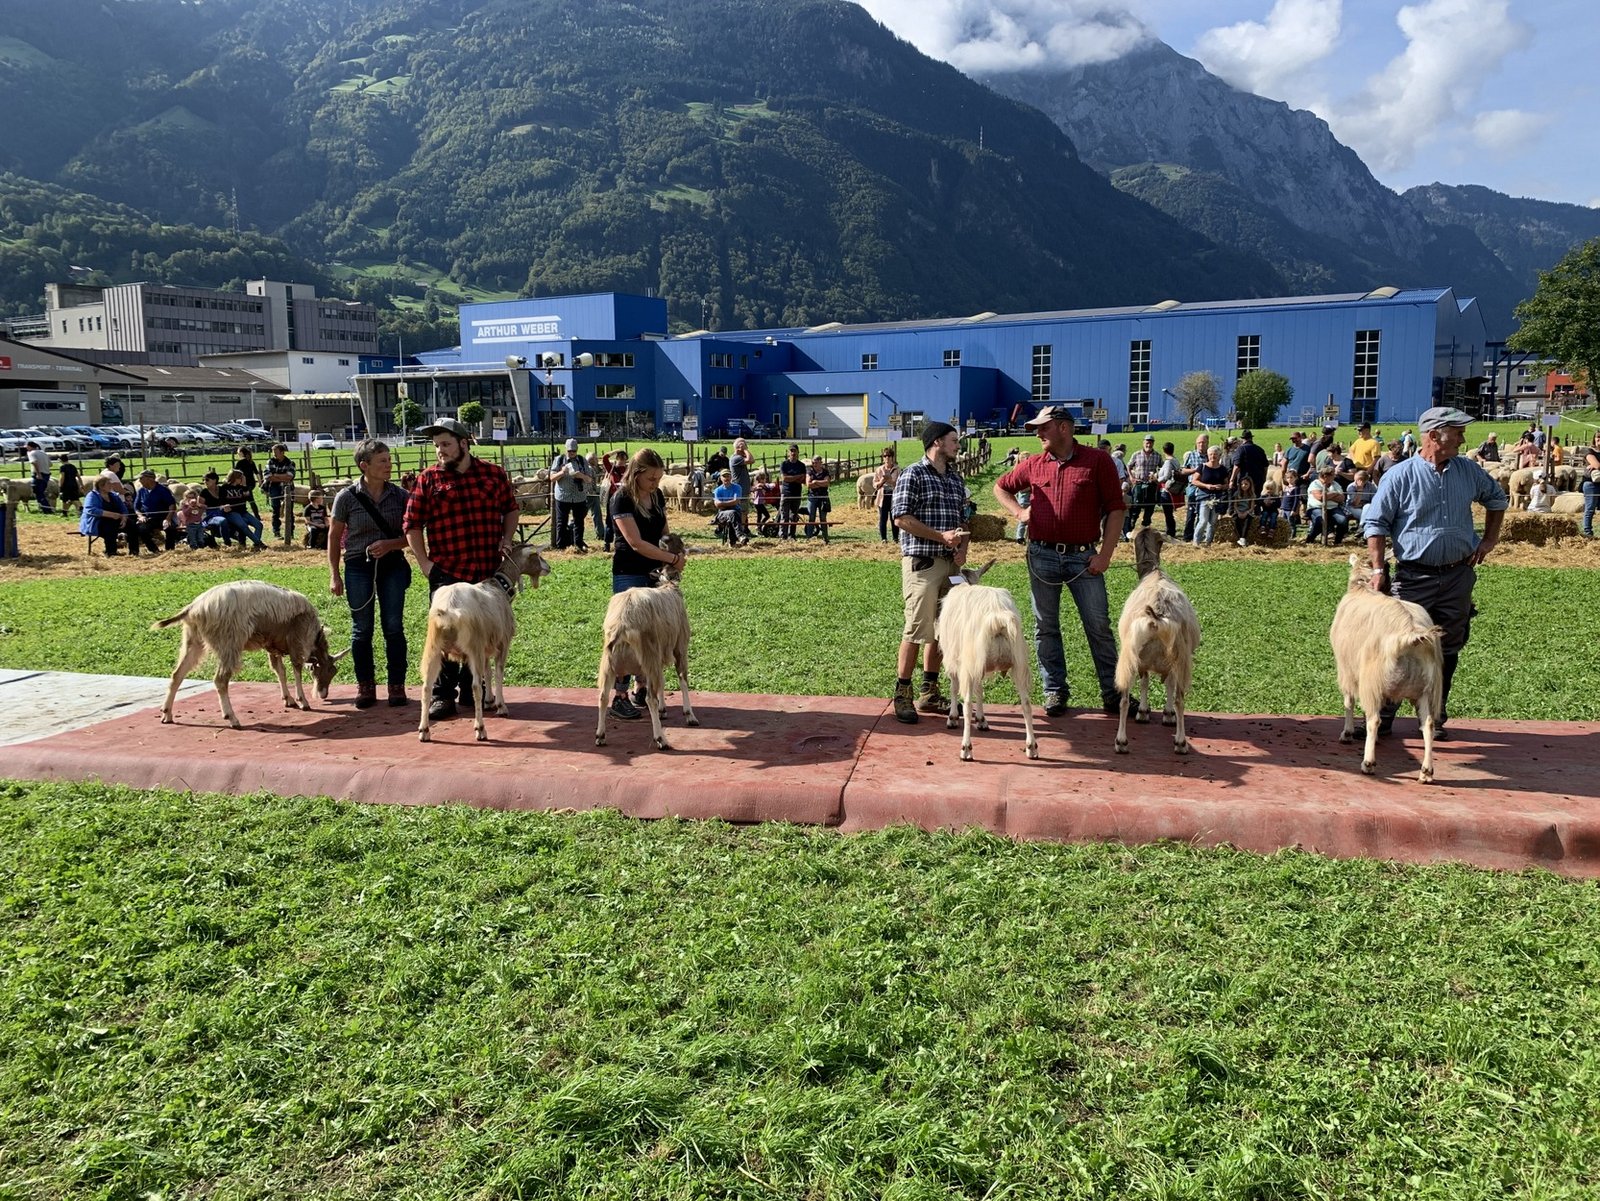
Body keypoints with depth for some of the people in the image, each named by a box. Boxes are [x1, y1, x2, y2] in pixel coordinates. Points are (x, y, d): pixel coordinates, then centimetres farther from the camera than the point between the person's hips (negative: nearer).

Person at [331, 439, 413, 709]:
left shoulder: (400, 496, -1)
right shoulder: (347, 497, -5)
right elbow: (334, 537, 3)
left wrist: (390, 544, -16)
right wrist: (334, 575, 1)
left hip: (392, 565, 1)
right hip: (358, 567, -1)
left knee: (394, 627, 3)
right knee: (362, 629, 6)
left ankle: (396, 685, 13)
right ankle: (365, 686, 18)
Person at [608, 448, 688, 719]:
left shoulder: (656, 495, 6)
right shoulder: (623, 501, -16)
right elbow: (637, 543, -21)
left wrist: (677, 552, -2)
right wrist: (673, 559, -19)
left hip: (655, 573, 7)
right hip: (629, 576, -7)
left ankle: (642, 690, 20)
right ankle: (618, 698, 1)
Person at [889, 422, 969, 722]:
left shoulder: (955, 478, 17)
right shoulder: (913, 474, -6)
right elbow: (901, 517, -13)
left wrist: (962, 547, 2)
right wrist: (941, 536, -15)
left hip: (951, 563, 8)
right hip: (921, 562, -7)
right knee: (917, 630, -8)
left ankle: (929, 692, 20)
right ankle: (902, 694, 3)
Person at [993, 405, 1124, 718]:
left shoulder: (1098, 460, -2)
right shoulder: (1033, 464, 7)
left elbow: (1115, 509, -2)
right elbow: (1000, 486, 24)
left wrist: (1105, 554, -8)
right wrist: (1018, 512, 6)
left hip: (1084, 557, -3)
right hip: (1042, 556, 3)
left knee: (1099, 626, 1)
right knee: (1046, 627, 7)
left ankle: (1112, 692, 13)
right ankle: (1055, 690, 19)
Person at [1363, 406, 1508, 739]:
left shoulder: (1468, 471, 6)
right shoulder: (1399, 475, -8)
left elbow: (1497, 499, 25)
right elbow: (1375, 524, -6)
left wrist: (1490, 539, 14)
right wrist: (1378, 569, -12)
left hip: (1458, 576, 5)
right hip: (1413, 577, -5)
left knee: (1447, 649, 11)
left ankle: (1436, 717, 23)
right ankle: (1382, 717, 4)